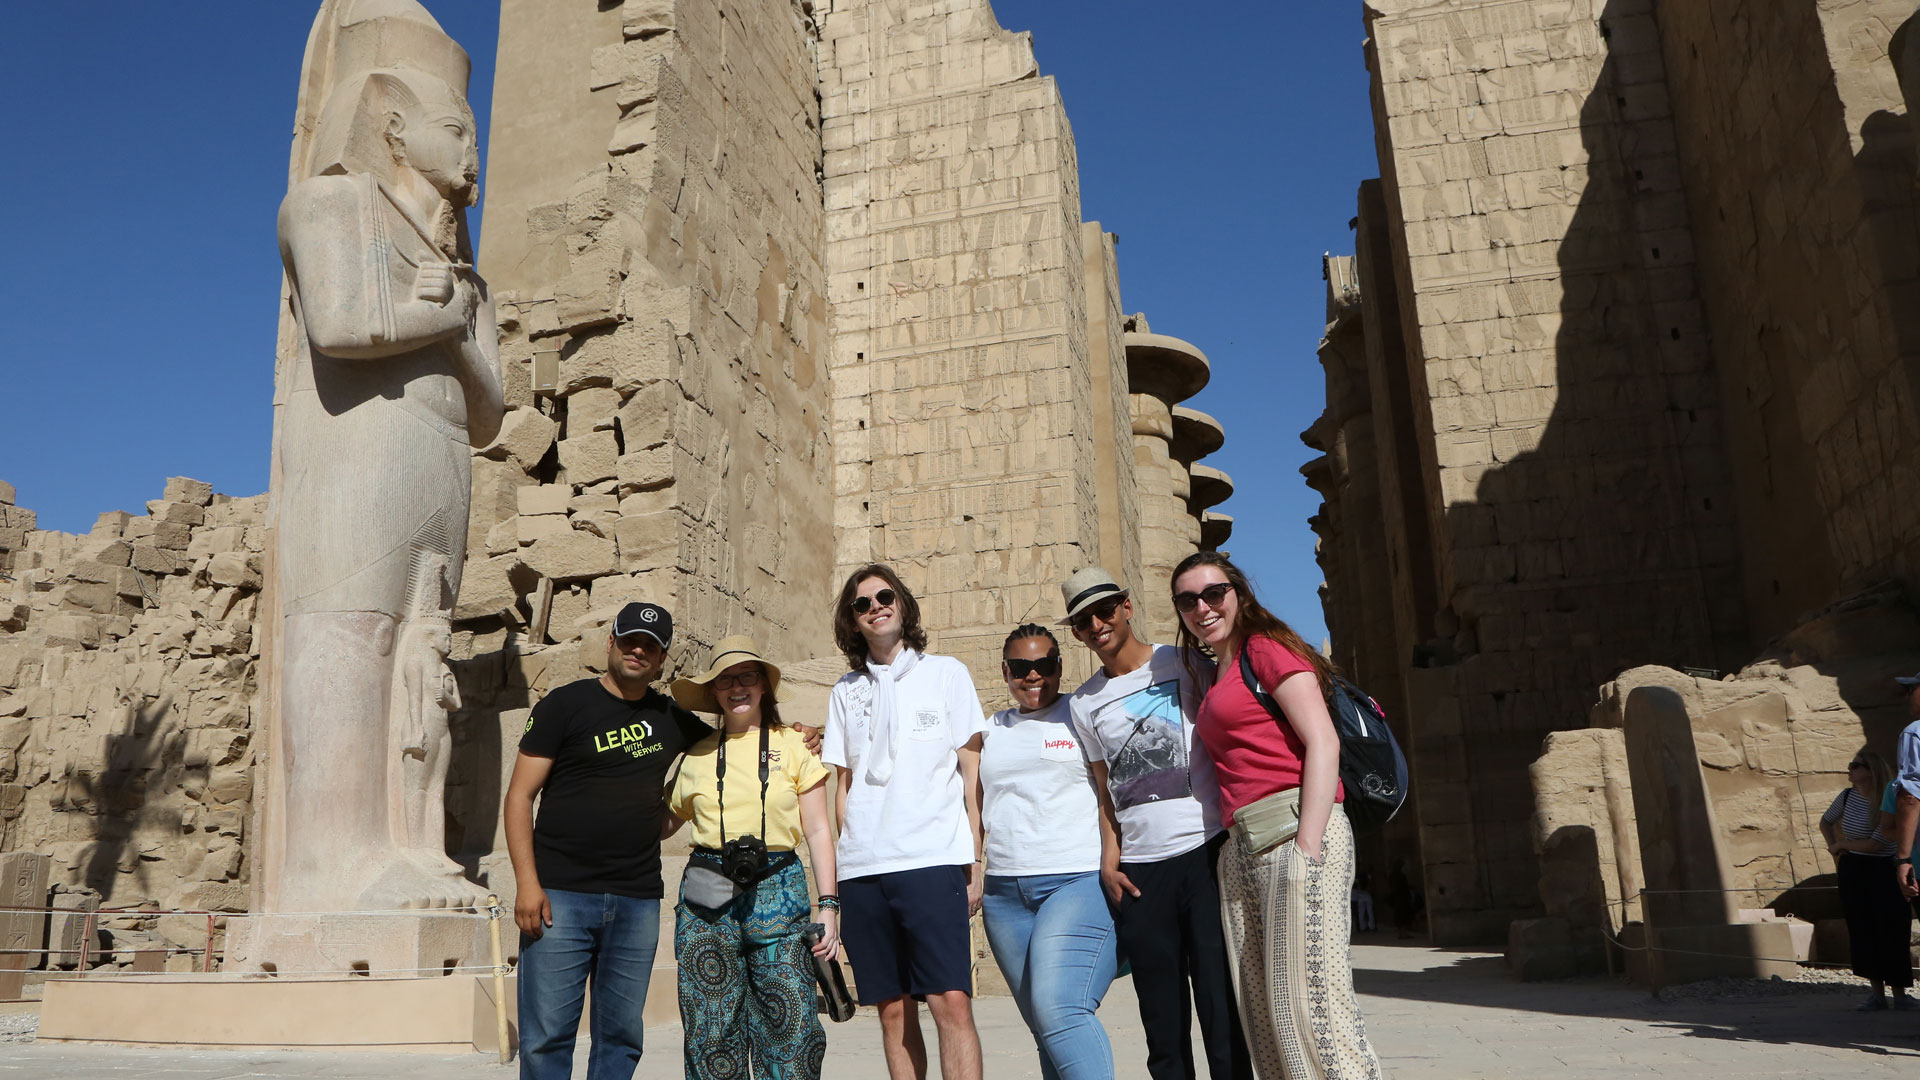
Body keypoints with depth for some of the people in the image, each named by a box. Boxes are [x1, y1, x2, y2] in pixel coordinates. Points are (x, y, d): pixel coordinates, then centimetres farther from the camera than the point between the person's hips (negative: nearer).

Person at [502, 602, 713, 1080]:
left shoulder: (673, 720, 12)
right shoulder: (566, 704, 2)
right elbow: (519, 795, -1)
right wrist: (527, 883, -11)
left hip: (638, 902, 4)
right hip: (560, 896, -3)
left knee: (621, 1037, 8)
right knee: (546, 1038, -3)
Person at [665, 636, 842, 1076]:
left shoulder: (791, 746, 7)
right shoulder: (698, 755, 11)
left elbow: (818, 830, 4)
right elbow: (665, 822, 18)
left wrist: (828, 905, -2)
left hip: (777, 891, -1)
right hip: (709, 897, 1)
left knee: (790, 1027, -5)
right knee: (711, 1032, 4)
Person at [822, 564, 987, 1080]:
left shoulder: (946, 673, 8)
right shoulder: (845, 692, 16)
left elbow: (972, 774, 6)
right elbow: (843, 785, 17)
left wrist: (975, 862, 0)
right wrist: (843, 867, 9)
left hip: (933, 862, -3)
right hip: (863, 871, 3)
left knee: (951, 1001, -12)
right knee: (893, 1010, 6)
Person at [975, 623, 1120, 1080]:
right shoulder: (992, 730, 18)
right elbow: (977, 805, 22)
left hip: (1079, 882, -5)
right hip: (1006, 895, 5)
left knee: (1059, 1011, -21)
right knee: (1045, 1028, 6)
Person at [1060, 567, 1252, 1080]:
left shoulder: (1184, 663, 3)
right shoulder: (1084, 703, 13)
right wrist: (1108, 860, 4)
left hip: (1207, 851, -3)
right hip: (1139, 870, 3)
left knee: (1222, 1008, -3)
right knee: (1163, 1023, 7)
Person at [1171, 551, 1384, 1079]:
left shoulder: (1267, 648, 0)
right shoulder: (1215, 678, 23)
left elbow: (1323, 743, -10)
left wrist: (1307, 850, -18)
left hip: (1295, 830, -8)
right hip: (1239, 849, 8)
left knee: (1309, 999, -13)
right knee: (1261, 1011, 5)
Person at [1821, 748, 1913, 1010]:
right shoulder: (1847, 796, 1)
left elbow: (1875, 844, -21)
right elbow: (1826, 822, 20)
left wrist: (1841, 844, -8)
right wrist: (1835, 848, 7)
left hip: (1885, 872, -5)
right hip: (1852, 871, 5)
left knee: (1892, 932, -5)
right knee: (1861, 931, 3)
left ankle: (1900, 994, 6)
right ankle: (1877, 993, 12)